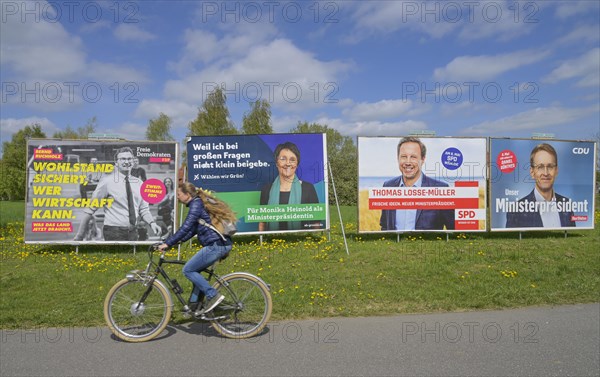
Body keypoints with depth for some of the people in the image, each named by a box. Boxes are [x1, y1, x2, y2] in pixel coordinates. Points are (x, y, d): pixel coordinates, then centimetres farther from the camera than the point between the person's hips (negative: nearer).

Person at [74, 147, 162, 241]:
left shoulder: (138, 183, 6)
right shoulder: (107, 181, -8)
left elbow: (144, 210, 11)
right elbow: (90, 209, -7)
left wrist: (152, 222, -8)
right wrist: (79, 236, -7)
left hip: (133, 232, 5)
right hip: (114, 233, -5)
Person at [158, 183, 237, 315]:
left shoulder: (196, 204, -9)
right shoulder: (201, 202, 20)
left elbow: (186, 228, -17)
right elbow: (194, 228, 24)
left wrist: (167, 243, -12)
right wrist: (178, 241, 19)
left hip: (215, 245, -10)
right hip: (223, 244, 10)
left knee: (188, 270, -1)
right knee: (195, 270, 19)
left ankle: (213, 295, -2)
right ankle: (194, 304, 22)